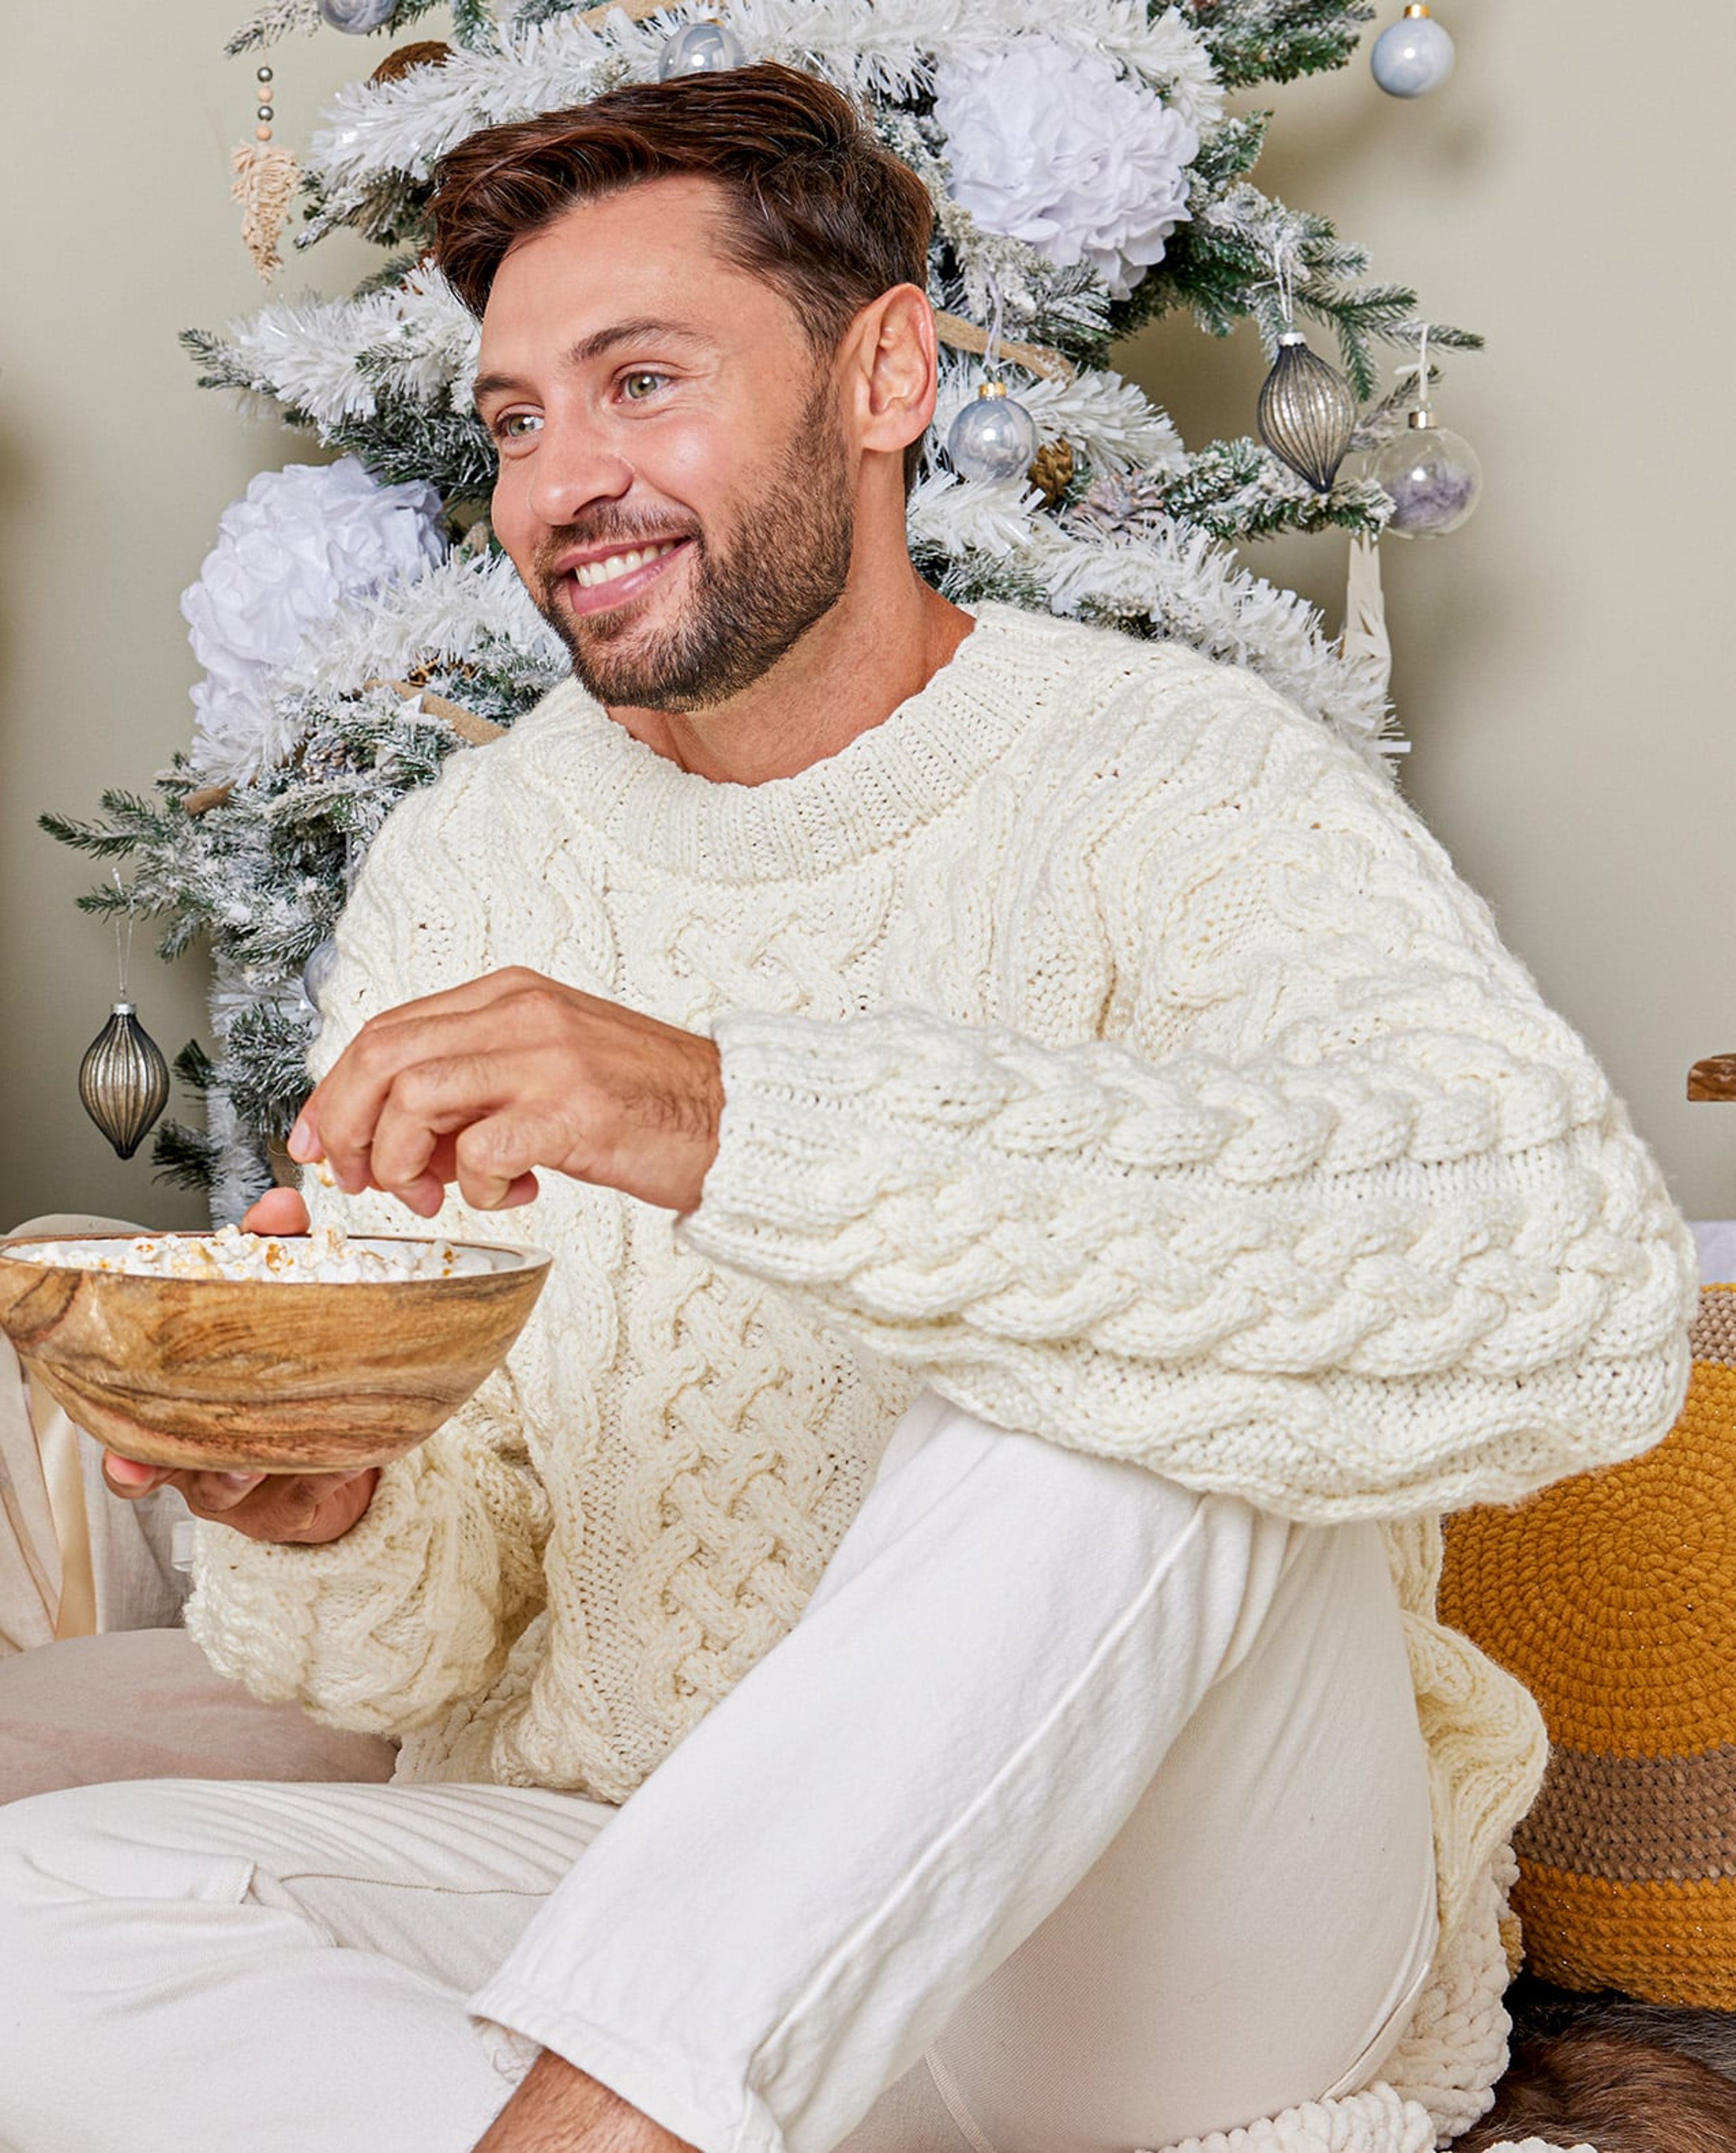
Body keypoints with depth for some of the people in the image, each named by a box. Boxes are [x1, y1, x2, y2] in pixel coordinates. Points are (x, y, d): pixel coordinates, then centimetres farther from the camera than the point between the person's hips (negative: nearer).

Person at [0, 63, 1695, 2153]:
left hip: (1159, 1910, -4)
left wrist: (750, 1122, -42)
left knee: (1147, 1384, -33)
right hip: (611, 1874, 4)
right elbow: (436, 1626, 5)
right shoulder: (457, 868, 3)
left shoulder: (1173, 784, -12)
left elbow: (1574, 1283, -34)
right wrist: (333, 1528, -21)